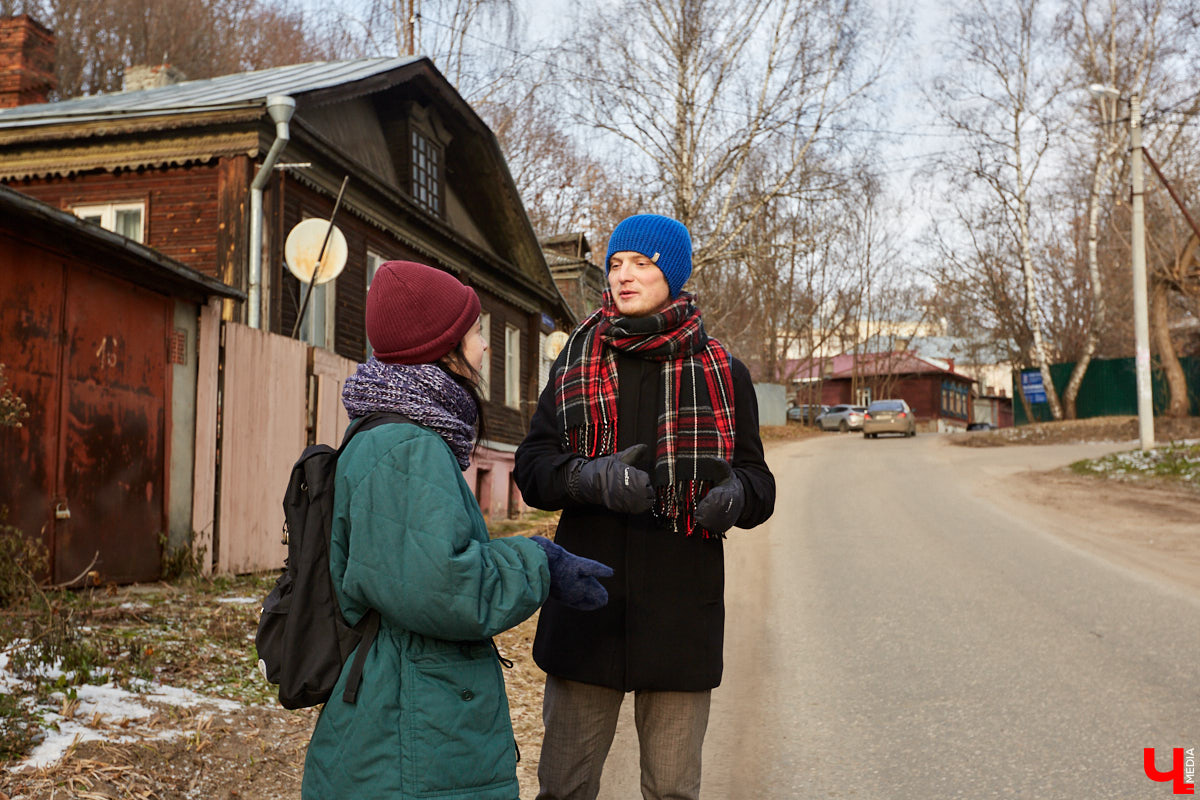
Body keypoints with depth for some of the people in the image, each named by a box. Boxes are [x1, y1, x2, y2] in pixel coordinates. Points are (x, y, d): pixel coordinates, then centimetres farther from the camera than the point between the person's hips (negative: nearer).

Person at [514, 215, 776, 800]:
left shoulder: (724, 375, 5)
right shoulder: (575, 362, 8)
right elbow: (531, 465, 1)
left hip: (682, 608, -1)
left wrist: (733, 495, -20)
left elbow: (758, 482, 5)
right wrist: (592, 477, -21)